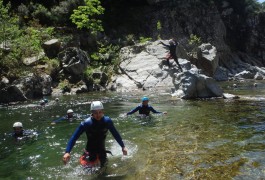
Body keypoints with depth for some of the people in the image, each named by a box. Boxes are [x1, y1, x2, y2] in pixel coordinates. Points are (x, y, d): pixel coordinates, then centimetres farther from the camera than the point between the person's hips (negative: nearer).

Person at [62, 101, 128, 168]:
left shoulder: (107, 121, -18)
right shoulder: (86, 123, -25)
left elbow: (116, 134, -5)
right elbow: (74, 137, -23)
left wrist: (123, 146, -2)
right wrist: (67, 152, -31)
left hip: (102, 148, 2)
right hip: (90, 149, -2)